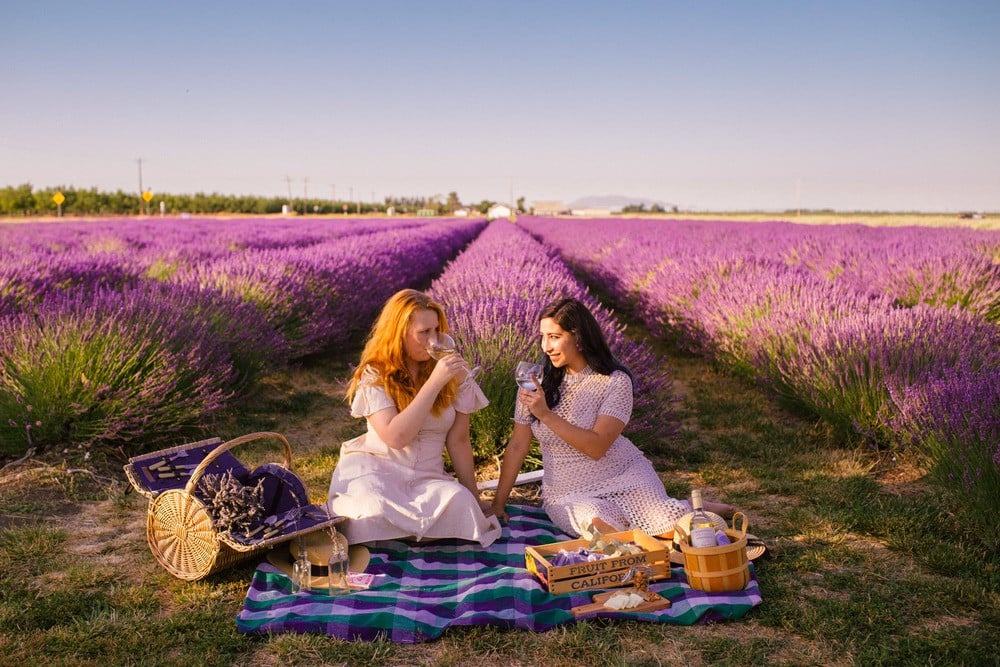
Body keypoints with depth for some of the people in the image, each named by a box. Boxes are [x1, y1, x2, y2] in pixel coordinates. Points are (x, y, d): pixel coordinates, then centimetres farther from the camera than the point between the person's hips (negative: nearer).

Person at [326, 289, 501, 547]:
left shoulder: (456, 375, 3)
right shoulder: (374, 375, -6)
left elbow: (458, 441, 7)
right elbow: (395, 437, -20)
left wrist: (474, 495, 8)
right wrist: (434, 382, -23)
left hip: (427, 477, 3)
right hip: (373, 468, -3)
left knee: (461, 503, -31)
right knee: (375, 510, -37)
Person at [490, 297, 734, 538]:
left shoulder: (616, 382, -11)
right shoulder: (537, 381, -1)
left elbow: (597, 447, -21)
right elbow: (517, 445, 3)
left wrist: (546, 415, -28)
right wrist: (498, 504, 1)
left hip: (623, 474, -2)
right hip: (567, 494, 2)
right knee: (601, 526, -31)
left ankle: (691, 508, 16)